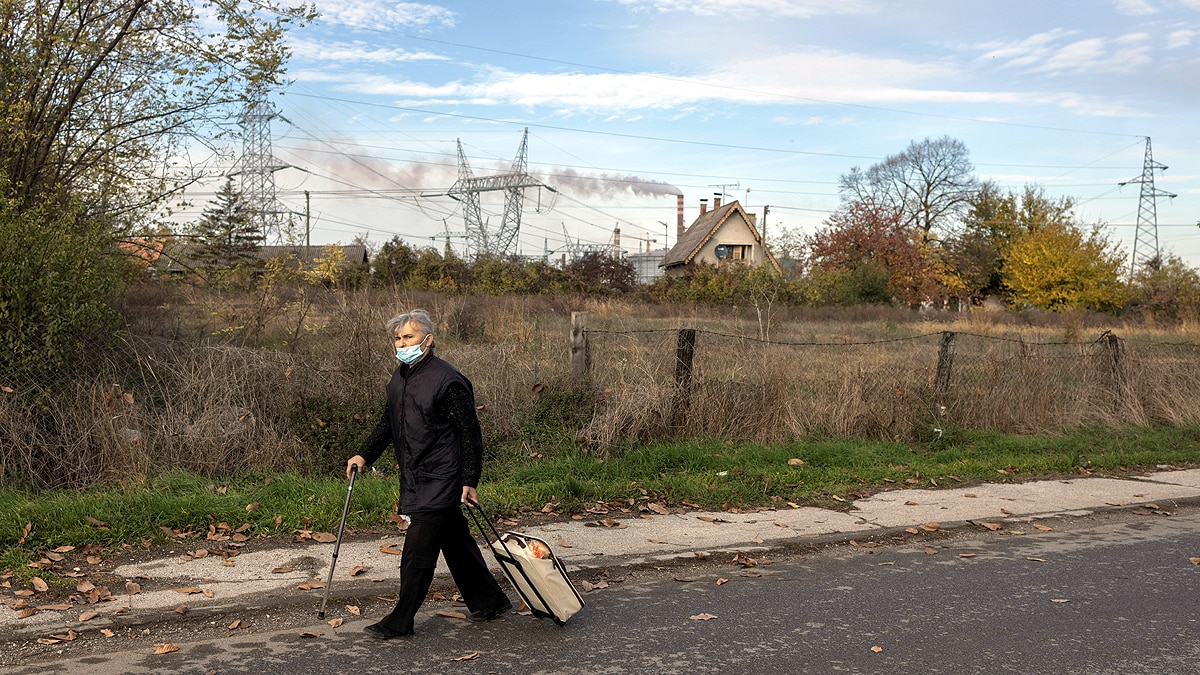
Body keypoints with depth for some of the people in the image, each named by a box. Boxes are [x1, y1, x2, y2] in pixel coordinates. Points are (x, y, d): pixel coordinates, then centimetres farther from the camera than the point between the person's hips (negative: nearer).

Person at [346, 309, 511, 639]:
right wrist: (365, 454, 11)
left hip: (440, 480, -8)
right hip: (415, 478, 8)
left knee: (418, 549, -5)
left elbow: (470, 432, -13)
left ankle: (400, 621, 6)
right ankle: (489, 602, 29)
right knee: (455, 542, 16)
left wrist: (469, 480, -14)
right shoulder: (399, 378, 9)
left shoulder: (448, 380, -15)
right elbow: (388, 422, 22)